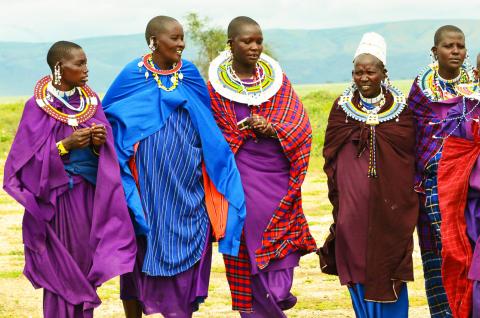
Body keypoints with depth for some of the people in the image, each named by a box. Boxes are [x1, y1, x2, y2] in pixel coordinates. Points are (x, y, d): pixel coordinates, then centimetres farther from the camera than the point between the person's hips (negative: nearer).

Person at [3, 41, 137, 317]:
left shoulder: (91, 100, 8)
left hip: (91, 194, 4)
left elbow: (107, 151, 10)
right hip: (58, 196, -4)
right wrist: (66, 145, -19)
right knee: (63, 267, -2)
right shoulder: (38, 106, -6)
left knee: (87, 264, 6)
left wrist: (100, 142, -12)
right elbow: (29, 157, -9)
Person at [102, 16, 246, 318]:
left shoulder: (191, 76, 7)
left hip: (185, 189, 2)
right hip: (146, 188, -2)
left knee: (185, 256, 2)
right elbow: (110, 121, 5)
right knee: (141, 255, 5)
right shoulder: (133, 78, -1)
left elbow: (208, 130, 14)